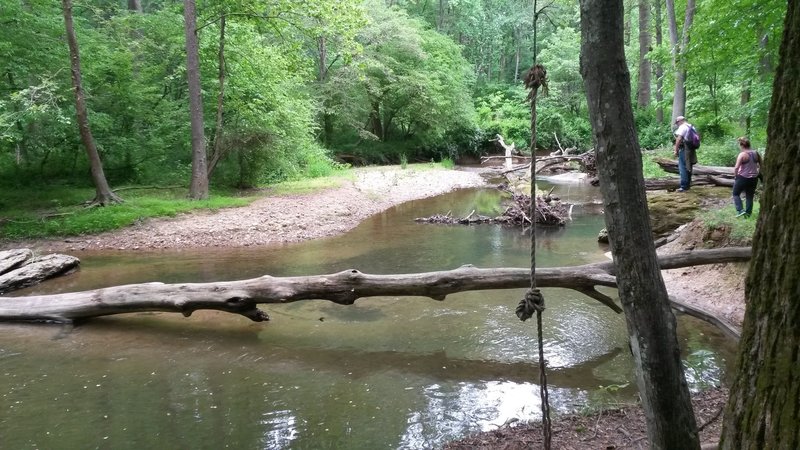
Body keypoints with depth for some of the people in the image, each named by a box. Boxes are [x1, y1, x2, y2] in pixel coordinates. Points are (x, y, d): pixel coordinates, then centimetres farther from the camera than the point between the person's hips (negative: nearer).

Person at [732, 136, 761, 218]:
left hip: (742, 178, -5)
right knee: (750, 196, 15)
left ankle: (740, 210, -1)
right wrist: (757, 173, 21)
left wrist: (735, 176, -7)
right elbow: (761, 165, 12)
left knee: (736, 194, 12)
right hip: (754, 179, 6)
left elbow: (736, 167, -22)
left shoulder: (742, 154, -16)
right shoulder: (756, 153, 3)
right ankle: (748, 213, 17)